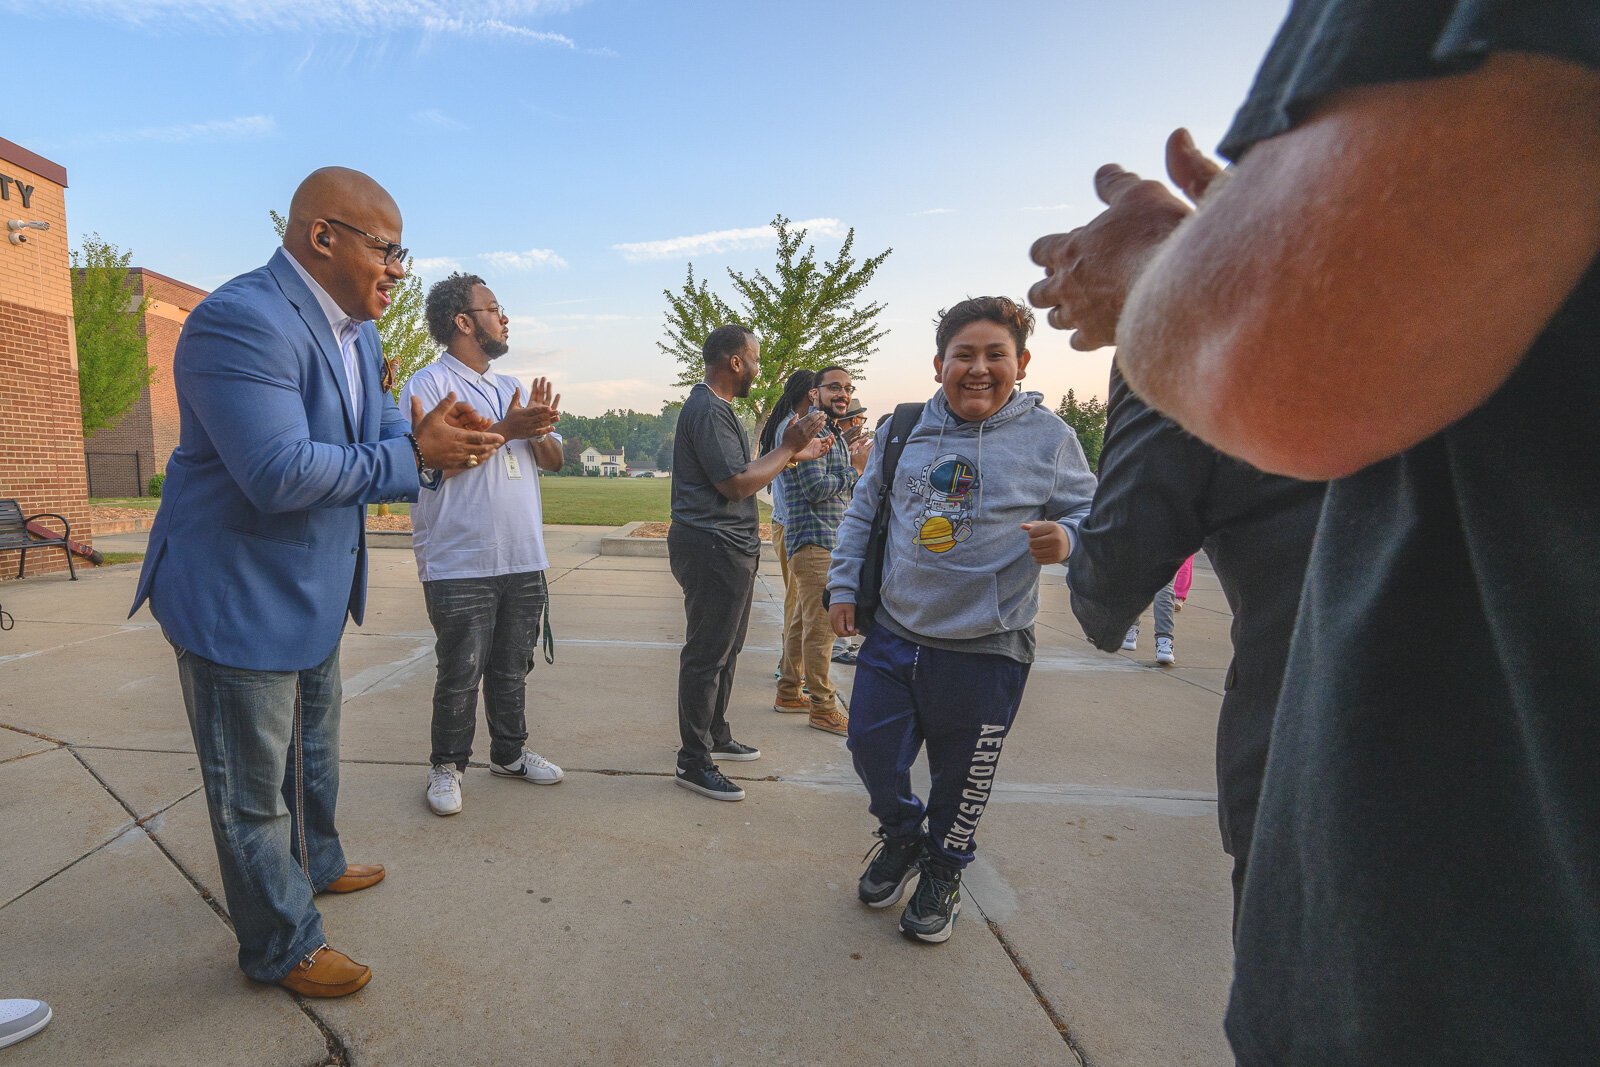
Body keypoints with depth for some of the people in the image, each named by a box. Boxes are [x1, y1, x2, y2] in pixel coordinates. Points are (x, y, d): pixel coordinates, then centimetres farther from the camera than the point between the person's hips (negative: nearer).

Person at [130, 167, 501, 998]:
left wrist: (441, 434, -15)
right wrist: (415, 454, -27)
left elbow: (376, 432, 8)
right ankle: (281, 945, 28)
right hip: (239, 600, -10)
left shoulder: (356, 330, 5)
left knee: (313, 755, 28)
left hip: (314, 592, 10)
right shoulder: (242, 321, -26)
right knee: (254, 786, 9)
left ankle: (315, 863, 51)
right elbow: (281, 472, -34)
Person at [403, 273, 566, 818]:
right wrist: (505, 430, -21)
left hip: (523, 560, 7)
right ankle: (446, 766, 22)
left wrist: (539, 428, -8)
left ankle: (509, 752, 32)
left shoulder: (511, 387, 17)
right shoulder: (427, 385, -7)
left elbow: (553, 458, 14)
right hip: (460, 565, -7)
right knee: (461, 674, 4)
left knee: (513, 667, 16)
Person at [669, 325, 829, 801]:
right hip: (713, 548, -11)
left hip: (730, 547, 11)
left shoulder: (716, 407, 19)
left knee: (724, 650, 19)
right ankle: (693, 761, 5)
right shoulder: (708, 410, -16)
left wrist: (795, 454, 15)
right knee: (706, 655, -4)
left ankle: (715, 736, 33)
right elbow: (737, 483, -22)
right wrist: (788, 447, -13)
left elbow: (740, 473, 19)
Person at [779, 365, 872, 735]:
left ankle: (789, 690, 30)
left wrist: (853, 461, 8)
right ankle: (823, 708, 5)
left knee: (807, 622, 18)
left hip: (831, 542, 10)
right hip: (814, 541, -10)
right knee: (821, 628, -5)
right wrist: (855, 469, -10)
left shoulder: (836, 434, 20)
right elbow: (815, 488, -21)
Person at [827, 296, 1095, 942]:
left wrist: (1067, 538, -24)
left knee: (961, 778, 12)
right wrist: (843, 587, 7)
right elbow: (861, 513, 11)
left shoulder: (1047, 437, -5)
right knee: (872, 750, 11)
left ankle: (942, 874, 41)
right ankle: (903, 842, 43)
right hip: (893, 633, 3)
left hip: (985, 652, -2)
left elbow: (1089, 514, 0)